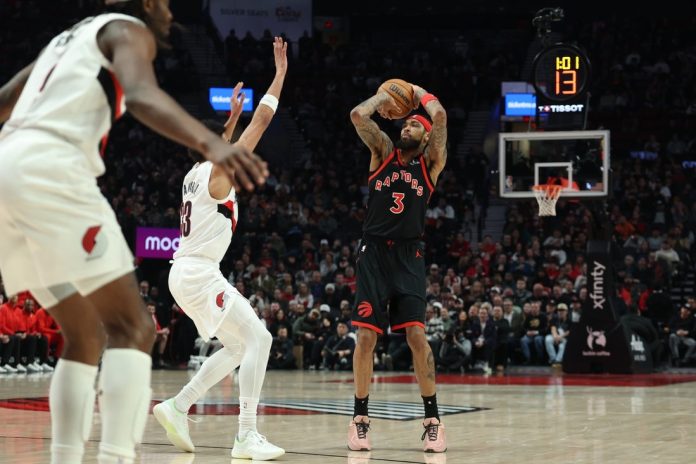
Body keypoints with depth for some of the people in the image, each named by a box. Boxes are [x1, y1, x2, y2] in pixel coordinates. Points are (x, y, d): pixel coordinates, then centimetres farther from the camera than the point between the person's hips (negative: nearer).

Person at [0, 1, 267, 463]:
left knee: (86, 335, 17)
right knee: (133, 328, -9)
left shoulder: (70, 38, 32)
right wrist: (210, 142, -34)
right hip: (49, 169, -8)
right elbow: (142, 96, -17)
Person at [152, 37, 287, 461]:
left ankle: (177, 408, 14)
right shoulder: (219, 172, -8)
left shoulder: (196, 173, 14)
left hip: (187, 273, 10)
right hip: (199, 273, -10)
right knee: (258, 338, -13)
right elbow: (260, 124, -9)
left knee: (237, 347, 16)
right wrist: (280, 72, -3)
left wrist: (233, 114, 44)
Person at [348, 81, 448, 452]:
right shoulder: (383, 151, 10)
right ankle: (360, 418, 7)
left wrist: (417, 92, 7)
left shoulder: (431, 162, 6)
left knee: (416, 335, -9)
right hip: (373, 253, 1)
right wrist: (384, 98, 11)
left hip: (408, 257, -1)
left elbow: (440, 116, -8)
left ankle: (432, 419, -2)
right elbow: (358, 115, -4)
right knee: (366, 336, -3)